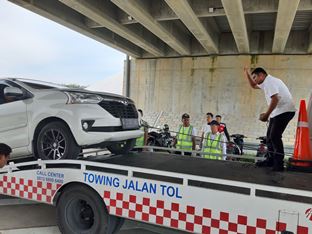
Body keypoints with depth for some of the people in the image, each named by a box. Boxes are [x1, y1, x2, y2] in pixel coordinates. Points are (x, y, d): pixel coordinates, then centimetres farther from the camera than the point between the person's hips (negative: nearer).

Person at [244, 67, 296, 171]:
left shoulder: (269, 82, -14)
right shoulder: (266, 82, 17)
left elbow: (275, 99, -25)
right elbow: (253, 86, 34)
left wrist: (266, 115, -22)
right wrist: (247, 74, 22)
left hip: (284, 111, -11)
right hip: (278, 112, 11)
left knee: (275, 136, -15)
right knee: (270, 136, 12)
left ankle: (279, 164, -10)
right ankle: (271, 160, 20)